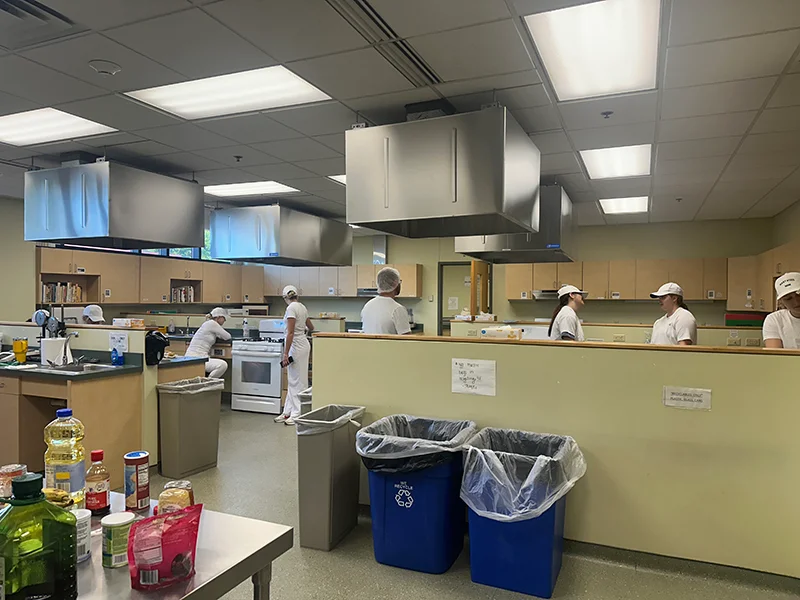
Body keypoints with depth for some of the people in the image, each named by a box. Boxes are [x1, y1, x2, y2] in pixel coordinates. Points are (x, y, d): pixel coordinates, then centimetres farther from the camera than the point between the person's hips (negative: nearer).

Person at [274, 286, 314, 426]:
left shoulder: (291, 308, -14)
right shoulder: (302, 307, 12)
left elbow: (291, 333, -20)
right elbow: (310, 327, 28)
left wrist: (286, 353, -19)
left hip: (296, 346, -9)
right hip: (302, 343, 9)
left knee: (297, 381, -2)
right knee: (293, 381, 12)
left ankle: (297, 414, 5)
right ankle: (288, 412, 18)